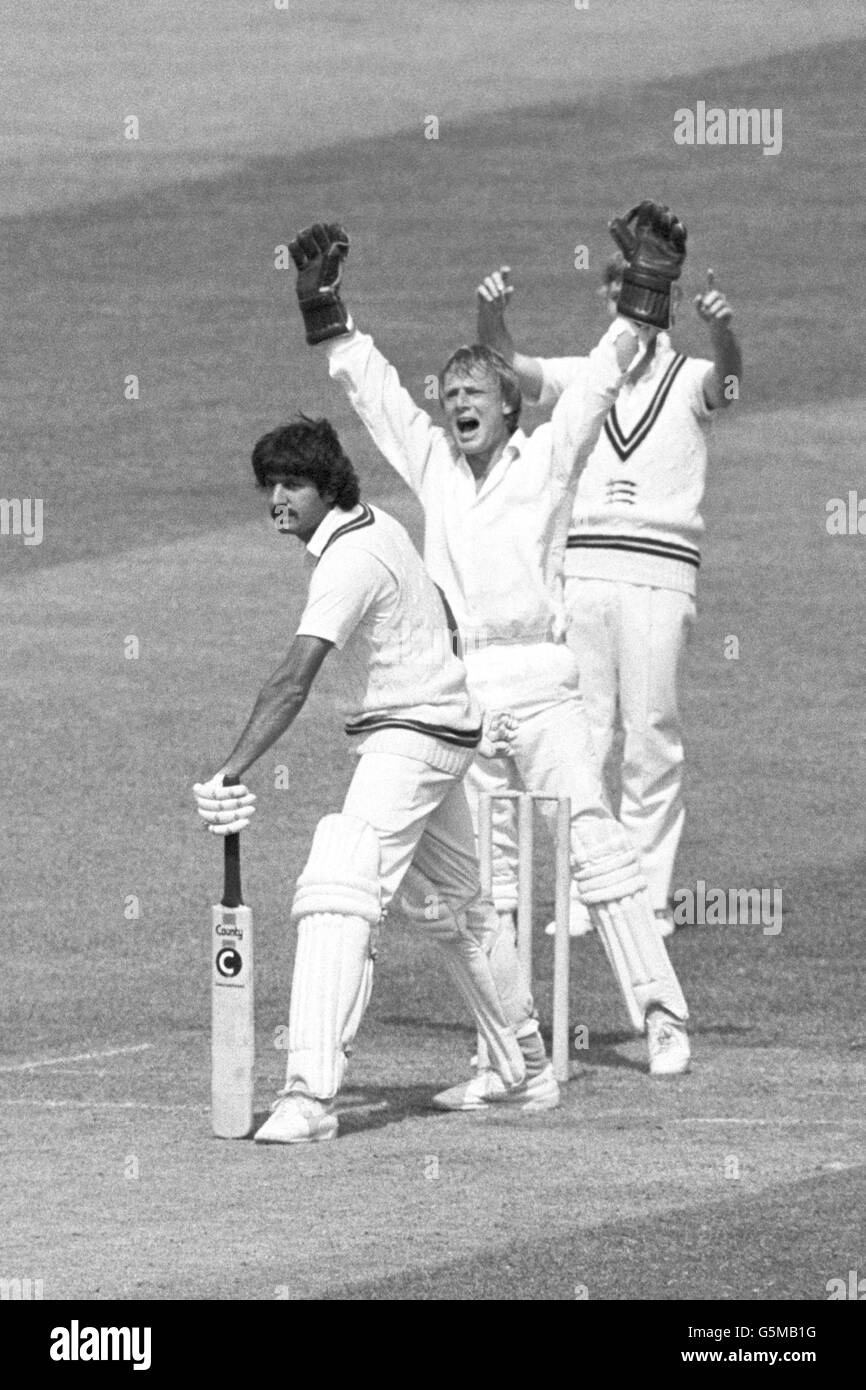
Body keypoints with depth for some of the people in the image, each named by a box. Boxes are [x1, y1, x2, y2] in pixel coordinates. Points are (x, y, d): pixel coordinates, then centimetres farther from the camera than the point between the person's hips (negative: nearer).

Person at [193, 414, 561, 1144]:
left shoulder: (349, 561, -24)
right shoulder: (378, 523, 6)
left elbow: (293, 683, -34)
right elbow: (441, 611, 23)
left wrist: (231, 776, -41)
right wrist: (478, 706, 34)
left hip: (410, 737, -11)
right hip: (446, 730, 11)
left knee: (338, 898, -22)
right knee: (454, 906, 24)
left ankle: (312, 1095, -33)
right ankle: (527, 1071, 38)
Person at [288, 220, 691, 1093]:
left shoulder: (548, 458, 7)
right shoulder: (432, 465, 15)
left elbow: (601, 379, 1)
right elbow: (367, 382, 19)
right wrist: (324, 308, 14)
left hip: (540, 684, -4)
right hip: (459, 694, 4)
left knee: (596, 847, -9)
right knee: (480, 881, 3)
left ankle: (661, 1017, -7)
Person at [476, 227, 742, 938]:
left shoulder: (688, 379, 6)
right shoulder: (580, 376, 13)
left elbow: (726, 376, -16)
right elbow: (508, 365, -2)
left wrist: (720, 326, -39)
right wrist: (491, 313, -24)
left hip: (660, 571, -3)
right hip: (582, 565, 3)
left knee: (652, 737, -4)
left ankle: (650, 897, 1)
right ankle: (581, 894, 6)